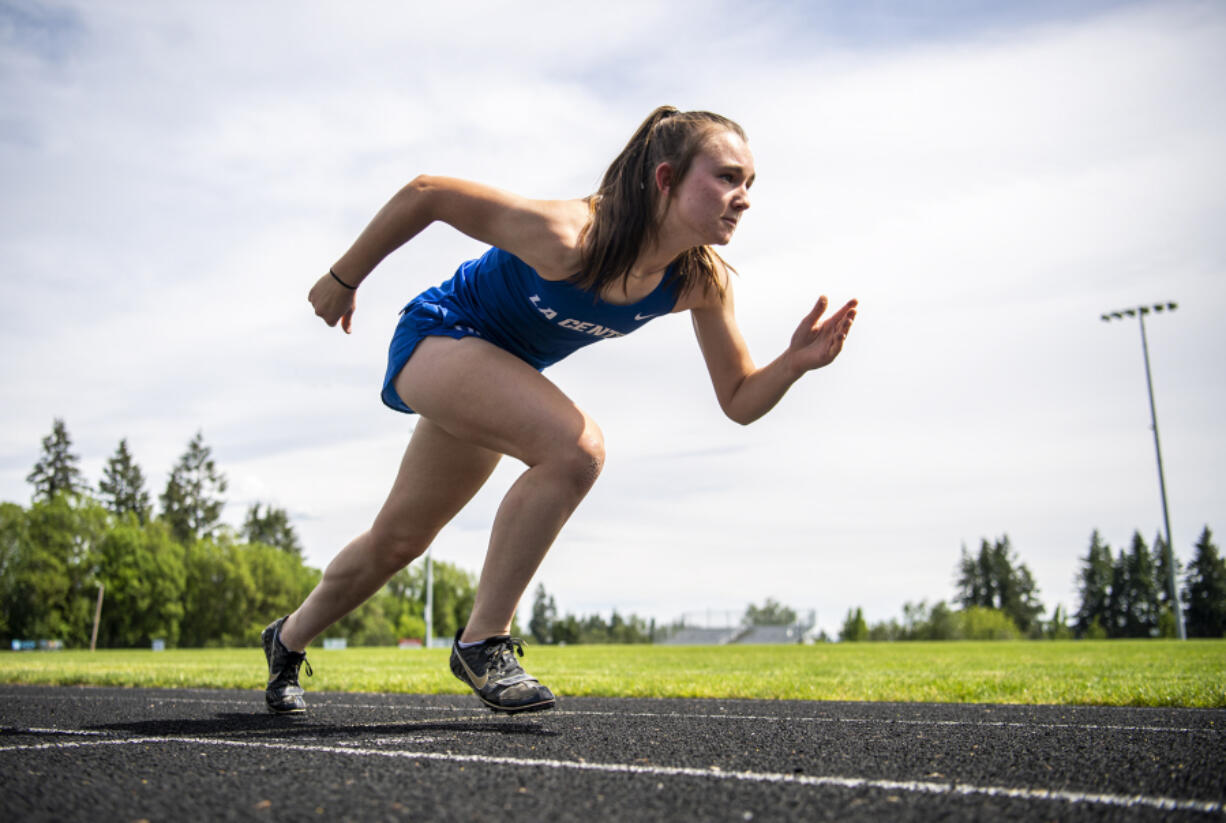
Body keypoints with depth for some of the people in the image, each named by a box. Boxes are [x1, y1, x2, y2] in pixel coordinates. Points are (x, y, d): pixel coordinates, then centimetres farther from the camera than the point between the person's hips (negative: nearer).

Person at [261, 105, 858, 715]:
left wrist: (796, 361, -30)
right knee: (574, 449, -31)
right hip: (438, 333, -6)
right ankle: (483, 641, -15)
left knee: (398, 539, 16)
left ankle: (289, 638, 42)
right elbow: (425, 193, -24)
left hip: (503, 372, 6)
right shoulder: (567, 237, -35)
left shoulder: (702, 281, -18)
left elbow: (739, 401, -10)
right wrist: (343, 279, -12)